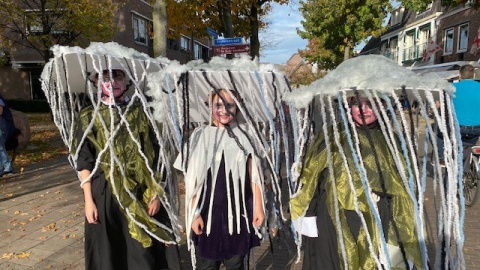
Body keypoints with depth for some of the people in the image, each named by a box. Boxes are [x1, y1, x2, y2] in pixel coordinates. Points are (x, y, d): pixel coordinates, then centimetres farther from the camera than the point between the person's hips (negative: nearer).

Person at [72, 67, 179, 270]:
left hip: (139, 192, 0)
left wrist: (155, 193, -2)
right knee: (107, 254, 12)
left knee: (143, 252, 7)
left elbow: (153, 157, 2)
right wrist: (88, 200, -3)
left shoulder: (139, 113, 1)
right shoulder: (90, 118, 0)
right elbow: (84, 163, 1)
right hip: (104, 193, 0)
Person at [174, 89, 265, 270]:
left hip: (239, 212, 1)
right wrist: (194, 213, -5)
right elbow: (191, 180, -2)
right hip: (208, 212, -1)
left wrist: (259, 207, 3)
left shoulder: (245, 136, 1)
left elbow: (254, 175, 5)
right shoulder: (200, 136, -3)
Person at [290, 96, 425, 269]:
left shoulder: (389, 144, 2)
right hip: (334, 226, -1)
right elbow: (310, 180, -1)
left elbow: (400, 194, 5)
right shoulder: (332, 138, -1)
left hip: (375, 229, 1)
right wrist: (309, 222, -5)